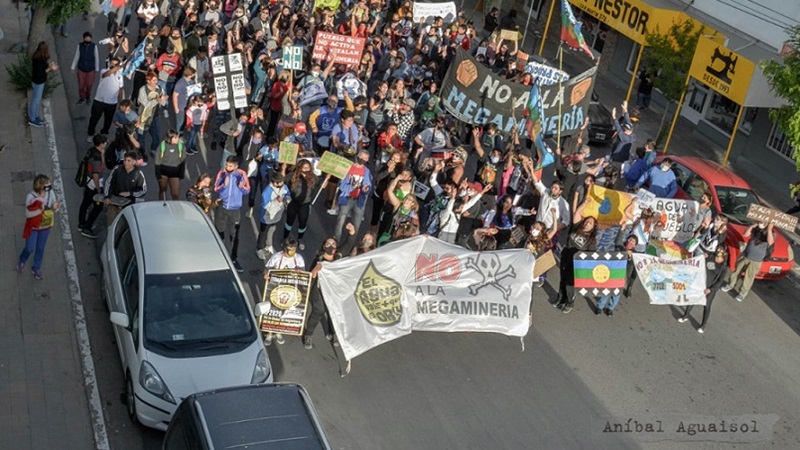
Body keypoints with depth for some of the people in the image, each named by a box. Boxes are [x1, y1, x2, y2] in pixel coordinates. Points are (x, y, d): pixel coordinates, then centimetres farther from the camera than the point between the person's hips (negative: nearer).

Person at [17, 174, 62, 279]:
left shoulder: (51, 193, -17)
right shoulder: (31, 196, -28)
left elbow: (53, 209, -4)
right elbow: (28, 214, -24)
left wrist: (55, 208, -28)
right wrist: (39, 209, -38)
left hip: (45, 226, 3)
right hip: (33, 227, -3)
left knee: (40, 248, 19)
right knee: (30, 248, 12)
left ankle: (36, 268, 41)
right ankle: (22, 261, 46)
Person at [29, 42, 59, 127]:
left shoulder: (39, 57, -2)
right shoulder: (39, 60, -29)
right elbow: (39, 74, -27)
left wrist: (49, 66, -2)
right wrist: (49, 69, -24)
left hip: (39, 81, 9)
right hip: (38, 82, -9)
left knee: (38, 100, 22)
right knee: (36, 100, 6)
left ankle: (35, 116, 38)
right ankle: (32, 120, 20)